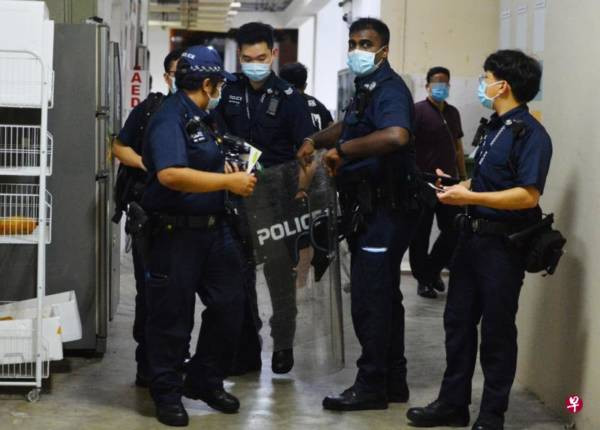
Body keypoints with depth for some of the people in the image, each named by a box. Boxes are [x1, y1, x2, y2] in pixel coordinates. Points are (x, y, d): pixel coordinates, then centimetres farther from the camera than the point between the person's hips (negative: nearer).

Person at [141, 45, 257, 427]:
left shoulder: (201, 118, 14)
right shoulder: (170, 119, -16)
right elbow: (170, 174, -31)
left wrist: (234, 171, 10)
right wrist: (228, 181, -27)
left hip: (214, 227, 9)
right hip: (176, 233, -9)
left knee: (230, 303, 11)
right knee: (172, 316, 1)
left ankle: (206, 381, 26)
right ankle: (167, 393, 15)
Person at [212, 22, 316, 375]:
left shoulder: (289, 98, -3)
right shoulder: (229, 93, 5)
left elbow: (307, 150, -5)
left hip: (276, 195, -3)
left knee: (280, 272, 1)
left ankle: (283, 344, 16)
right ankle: (246, 346, 15)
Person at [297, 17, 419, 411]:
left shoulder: (389, 89, -16)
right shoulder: (368, 89, 16)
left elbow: (396, 135, -37)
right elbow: (350, 127, 35)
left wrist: (342, 149, -28)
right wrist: (316, 141, 18)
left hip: (385, 210, -10)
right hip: (371, 209, 10)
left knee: (369, 299, -5)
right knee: (384, 296, 16)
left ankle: (371, 386, 3)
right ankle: (394, 381, 25)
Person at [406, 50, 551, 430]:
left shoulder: (531, 134, -16)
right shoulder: (495, 127, 13)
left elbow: (528, 196, -25)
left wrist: (470, 197, -24)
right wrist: (456, 185, 7)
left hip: (504, 245, -9)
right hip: (474, 235, 9)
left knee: (497, 330, 2)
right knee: (459, 320, 12)